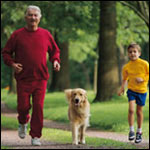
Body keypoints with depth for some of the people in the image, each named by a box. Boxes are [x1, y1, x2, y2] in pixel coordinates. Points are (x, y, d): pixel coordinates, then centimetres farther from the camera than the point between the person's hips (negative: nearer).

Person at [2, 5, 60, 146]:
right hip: (23, 78, -1)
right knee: (23, 106, -2)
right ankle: (23, 122, 34)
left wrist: (55, 61, 1)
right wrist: (12, 63, -9)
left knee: (38, 107, -4)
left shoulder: (46, 34, 7)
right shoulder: (17, 35, 2)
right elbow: (6, 52, 8)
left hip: (41, 78, 1)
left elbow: (55, 50, 21)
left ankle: (36, 136, 6)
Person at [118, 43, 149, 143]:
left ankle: (139, 132, 24)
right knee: (131, 109, -17)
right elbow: (125, 79, 10)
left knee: (139, 111, 8)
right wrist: (122, 89, -4)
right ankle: (131, 130, -4)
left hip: (142, 90, -1)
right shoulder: (127, 67, -2)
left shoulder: (144, 64, -9)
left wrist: (142, 79, -18)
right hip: (131, 90, 1)